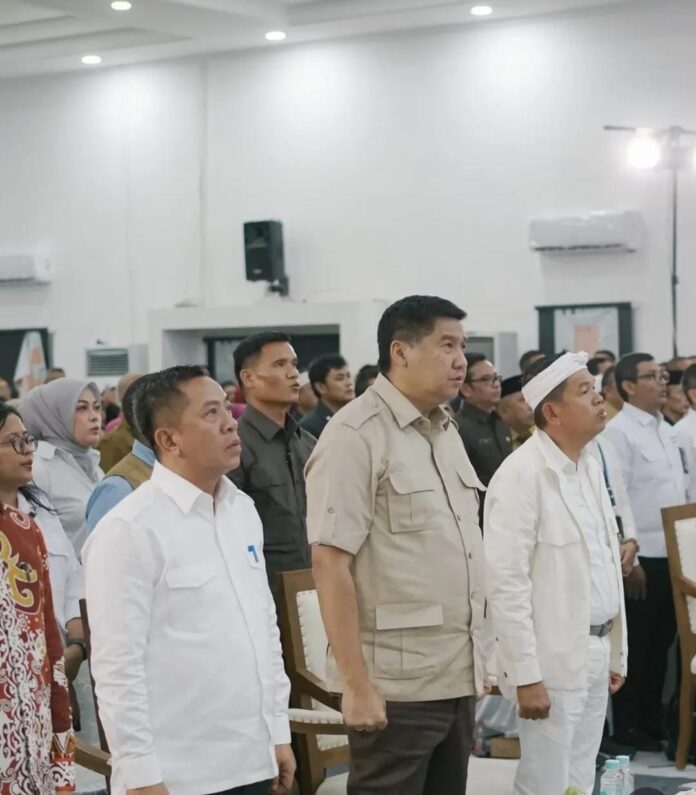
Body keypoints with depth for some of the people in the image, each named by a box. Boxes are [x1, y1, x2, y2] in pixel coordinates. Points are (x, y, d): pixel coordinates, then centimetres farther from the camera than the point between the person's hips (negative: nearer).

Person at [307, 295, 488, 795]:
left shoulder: (447, 431, 13)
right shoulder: (356, 436, -11)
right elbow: (330, 563, -16)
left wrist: (478, 660, 15)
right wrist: (356, 684, -18)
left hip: (457, 679, 7)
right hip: (395, 683, -7)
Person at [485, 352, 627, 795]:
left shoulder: (590, 465, 9)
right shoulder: (523, 474, -16)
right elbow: (506, 582, -19)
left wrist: (616, 651, 13)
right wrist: (526, 674, -21)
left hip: (594, 652, 8)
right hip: (552, 659, -8)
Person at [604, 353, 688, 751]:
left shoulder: (668, 430, 13)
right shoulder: (618, 431, -11)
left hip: (673, 555, 7)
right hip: (642, 556, -7)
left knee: (662, 642, 14)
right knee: (636, 644, 3)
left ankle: (652, 719, 24)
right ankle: (626, 725, 13)